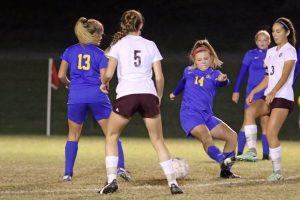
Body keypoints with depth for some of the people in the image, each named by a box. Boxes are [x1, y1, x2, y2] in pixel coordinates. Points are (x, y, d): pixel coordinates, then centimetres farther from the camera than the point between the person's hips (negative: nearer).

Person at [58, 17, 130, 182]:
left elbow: (61, 75, 3)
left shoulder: (70, 51, 8)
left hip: (76, 98, 2)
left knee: (73, 136, 15)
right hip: (97, 97, -2)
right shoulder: (99, 53, 3)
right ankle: (120, 167, -9)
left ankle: (68, 173, 7)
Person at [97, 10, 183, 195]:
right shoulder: (150, 45, 14)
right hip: (149, 95, 2)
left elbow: (109, 74, -1)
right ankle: (173, 183, 3)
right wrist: (159, 97, 25)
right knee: (158, 141, 11)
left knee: (111, 137, 16)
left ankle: (111, 180, 3)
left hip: (126, 95, -2)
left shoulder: (118, 44, 8)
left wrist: (104, 83, 21)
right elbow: (159, 77, 9)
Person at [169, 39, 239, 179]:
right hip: (189, 114, -4)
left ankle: (225, 170, 5)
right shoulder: (188, 72, 10)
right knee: (206, 137, -30)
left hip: (207, 116, 4)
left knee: (232, 136, -4)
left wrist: (223, 80, -44)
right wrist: (175, 93, 55)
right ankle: (223, 160, -55)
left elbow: (222, 82, -19)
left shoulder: (214, 74, 7)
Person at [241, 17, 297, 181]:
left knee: (271, 133, -15)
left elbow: (284, 76, -17)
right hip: (269, 96, 7)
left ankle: (277, 172, -6)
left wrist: (272, 93, -30)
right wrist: (254, 91, 7)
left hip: (283, 97, -7)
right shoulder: (271, 52, 19)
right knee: (250, 111, -24)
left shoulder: (289, 51, -4)